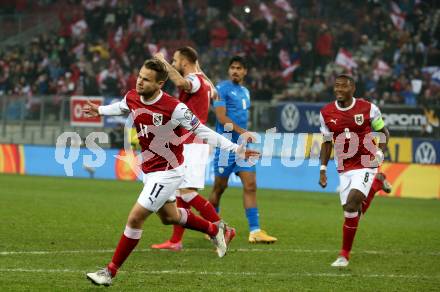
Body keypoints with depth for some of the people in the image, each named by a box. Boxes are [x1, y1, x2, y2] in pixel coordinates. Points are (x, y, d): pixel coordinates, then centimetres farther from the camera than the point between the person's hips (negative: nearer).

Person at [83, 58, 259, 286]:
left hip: (167, 172, -8)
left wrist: (235, 148, -21)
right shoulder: (132, 98, -7)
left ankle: (110, 271, 0)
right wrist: (100, 111, 36)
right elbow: (122, 107, 19)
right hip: (149, 170, 8)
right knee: (169, 217, 26)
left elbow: (201, 131, -18)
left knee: (135, 218, -11)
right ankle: (214, 229, 50)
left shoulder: (174, 108, -27)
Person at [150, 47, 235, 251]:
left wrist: (163, 62, -29)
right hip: (190, 144, 10)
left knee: (186, 192, -13)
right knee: (181, 192, 9)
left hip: (192, 144, -10)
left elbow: (181, 82, -40)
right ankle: (175, 241, 11)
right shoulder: (202, 80, 15)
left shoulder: (194, 80, -15)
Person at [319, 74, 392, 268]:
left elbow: (383, 132, 6)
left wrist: (380, 153, -9)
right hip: (344, 169, 4)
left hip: (366, 165, -4)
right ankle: (377, 183, 33)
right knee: (352, 212, 2)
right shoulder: (326, 113, 1)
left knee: (352, 202, -21)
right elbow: (327, 143, 12)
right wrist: (323, 169, 5)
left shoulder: (368, 108, -7)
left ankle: (344, 254, -10)